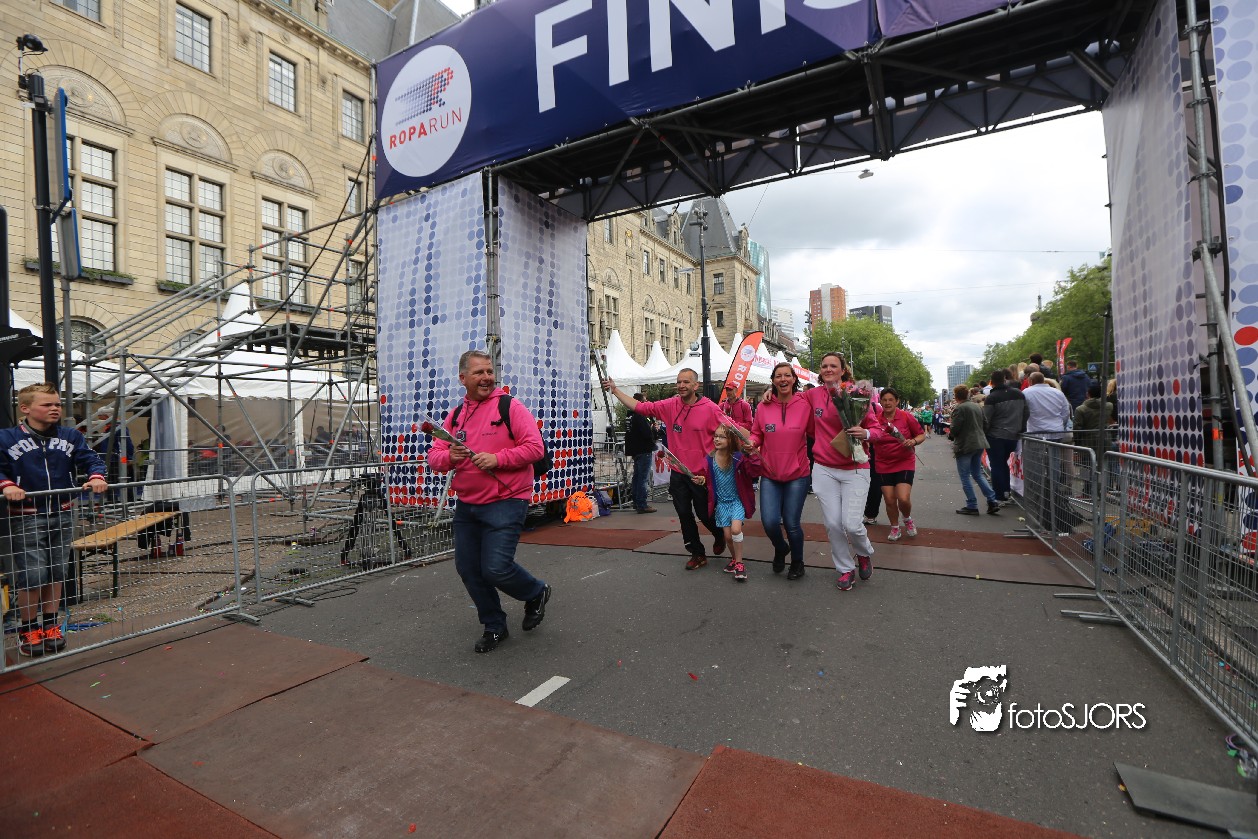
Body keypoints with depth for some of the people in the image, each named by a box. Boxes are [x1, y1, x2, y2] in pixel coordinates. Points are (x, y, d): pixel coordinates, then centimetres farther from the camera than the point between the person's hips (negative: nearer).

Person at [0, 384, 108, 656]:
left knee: (57, 574, 12)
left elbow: (90, 459, 1)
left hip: (62, 516, 4)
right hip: (26, 518, -3)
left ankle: (50, 626, 26)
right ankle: (28, 631, 16)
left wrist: (96, 477, -19)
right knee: (32, 576, -5)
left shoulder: (71, 437, 6)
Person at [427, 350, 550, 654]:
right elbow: (434, 456, 9)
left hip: (506, 503, -6)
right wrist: (449, 456, -14)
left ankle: (536, 594, 22)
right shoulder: (455, 415, 10)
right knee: (468, 569, 11)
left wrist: (497, 459, -22)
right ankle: (494, 627, 31)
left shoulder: (510, 407, -7)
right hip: (466, 506, 7)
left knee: (496, 569, -11)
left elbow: (535, 447, -14)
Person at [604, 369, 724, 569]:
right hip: (678, 472, 4)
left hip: (701, 473, -4)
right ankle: (698, 554, 26)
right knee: (684, 514, 10)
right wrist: (615, 391, -4)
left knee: (704, 513, 10)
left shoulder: (710, 408, -12)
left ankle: (720, 535, 43)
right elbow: (640, 407, -1)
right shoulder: (669, 405, -1)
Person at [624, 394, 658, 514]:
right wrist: (654, 429, -3)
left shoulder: (629, 416, 11)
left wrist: (651, 428, 11)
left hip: (635, 450, 10)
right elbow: (648, 434, -25)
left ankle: (636, 502, 24)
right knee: (643, 478, -5)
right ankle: (642, 505, -2)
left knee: (637, 477, 16)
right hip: (644, 451, -10)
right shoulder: (640, 417, -19)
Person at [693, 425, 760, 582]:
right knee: (727, 535, 4)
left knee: (736, 529, -20)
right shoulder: (709, 459, -6)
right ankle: (734, 558, 34)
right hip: (721, 502, 3)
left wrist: (752, 454, -32)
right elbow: (706, 476, 6)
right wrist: (701, 479, -15)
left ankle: (739, 563, 0)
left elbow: (754, 472, -21)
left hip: (737, 500, -3)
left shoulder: (738, 458, -14)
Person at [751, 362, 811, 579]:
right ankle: (780, 548, 31)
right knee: (769, 522, -6)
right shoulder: (764, 407, -2)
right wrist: (751, 443, -10)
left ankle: (797, 562, 31)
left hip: (797, 474, -1)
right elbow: (756, 434, 9)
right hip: (770, 474, 1)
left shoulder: (804, 405, -5)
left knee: (792, 523, 2)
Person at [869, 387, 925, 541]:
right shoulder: (875, 419, -4)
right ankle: (895, 527, 29)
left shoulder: (906, 417, -7)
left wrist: (914, 441, -17)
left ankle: (908, 519, 21)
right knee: (889, 500, 5)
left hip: (905, 463, -2)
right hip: (883, 466, 2)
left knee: (903, 498, -13)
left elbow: (921, 435, 1)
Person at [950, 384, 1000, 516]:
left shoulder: (959, 409, -16)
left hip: (965, 446, -8)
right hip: (979, 444, 8)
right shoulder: (978, 407, 10)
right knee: (978, 474, 18)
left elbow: (955, 429, -18)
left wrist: (950, 434, 3)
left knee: (965, 477, 1)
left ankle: (972, 506, 4)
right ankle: (992, 501, 12)